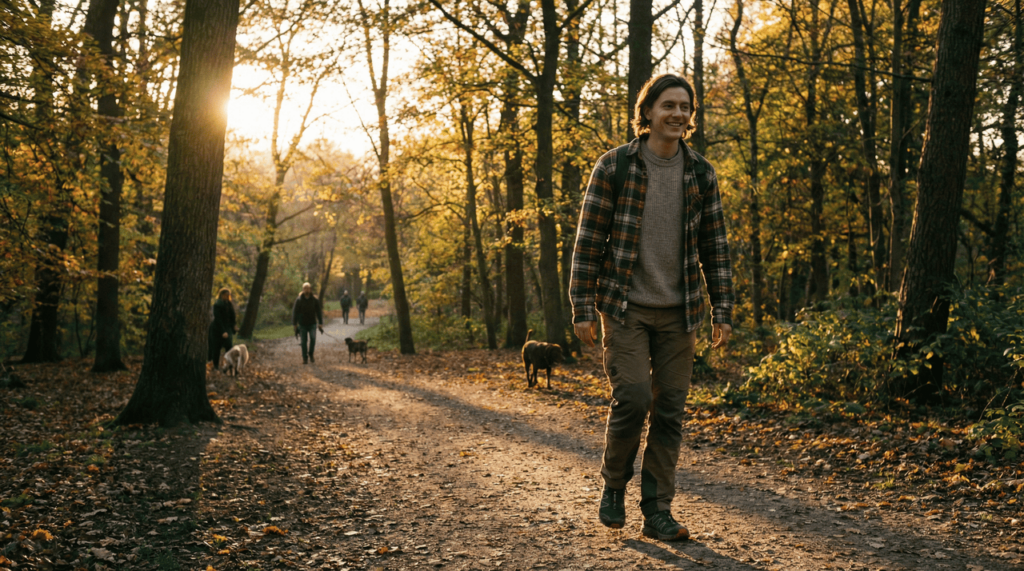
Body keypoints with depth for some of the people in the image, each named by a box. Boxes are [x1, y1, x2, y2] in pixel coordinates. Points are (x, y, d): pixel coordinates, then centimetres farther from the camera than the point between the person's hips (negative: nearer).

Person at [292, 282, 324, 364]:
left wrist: (320, 325, -1)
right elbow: (295, 313, 0)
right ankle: (305, 358, 13)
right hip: (302, 324, 0)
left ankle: (311, 354, 5)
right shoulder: (299, 300, -3)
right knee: (304, 341, 0)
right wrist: (295, 326, -3)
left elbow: (319, 312, 3)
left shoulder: (315, 299, -2)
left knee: (313, 339, -16)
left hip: (312, 324, 0)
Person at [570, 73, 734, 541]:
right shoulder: (614, 166, -3)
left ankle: (657, 511, 14)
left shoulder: (701, 173, 7)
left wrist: (722, 310, 4)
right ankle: (614, 483, 14)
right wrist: (583, 308, -8)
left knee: (670, 410, 3)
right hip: (625, 308, -3)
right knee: (632, 398, -13)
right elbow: (588, 240, -3)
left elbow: (715, 246, 10)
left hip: (678, 312, 4)